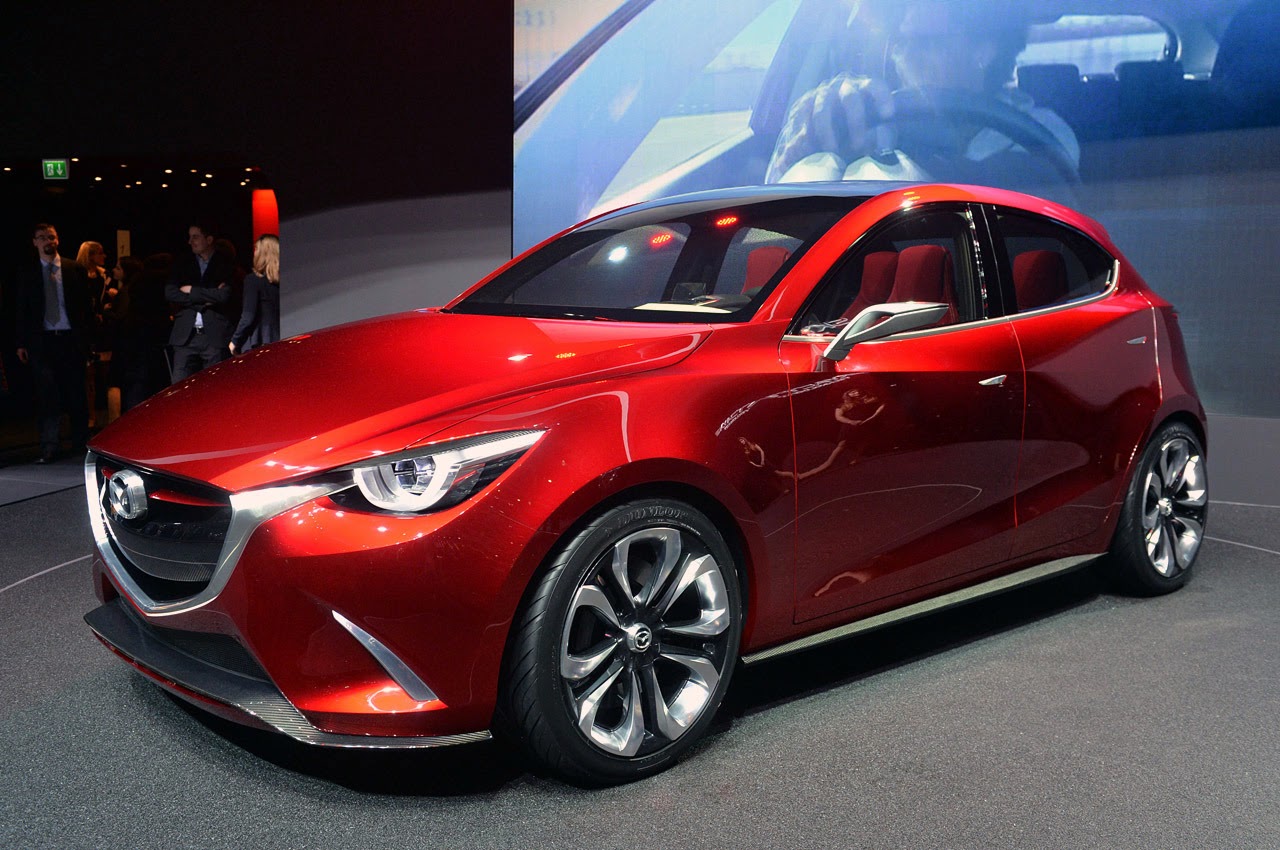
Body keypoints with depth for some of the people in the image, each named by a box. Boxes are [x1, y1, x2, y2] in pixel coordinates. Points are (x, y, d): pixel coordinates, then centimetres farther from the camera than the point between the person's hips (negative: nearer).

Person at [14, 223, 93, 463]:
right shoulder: (27, 274, 8)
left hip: (71, 338, 0)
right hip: (41, 341, 0)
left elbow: (86, 305, 7)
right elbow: (21, 310, 9)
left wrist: (87, 336, 0)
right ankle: (49, 446, -2)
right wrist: (21, 342, 3)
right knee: (47, 394, -4)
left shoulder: (75, 270, 7)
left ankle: (81, 441, 18)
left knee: (75, 392, 5)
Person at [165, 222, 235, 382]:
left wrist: (192, 291, -3)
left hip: (215, 335, -3)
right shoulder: (182, 265, 14)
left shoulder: (225, 265, 4)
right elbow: (170, 293, 2)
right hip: (185, 335, 3)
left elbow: (225, 296, -10)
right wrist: (207, 298, -6)